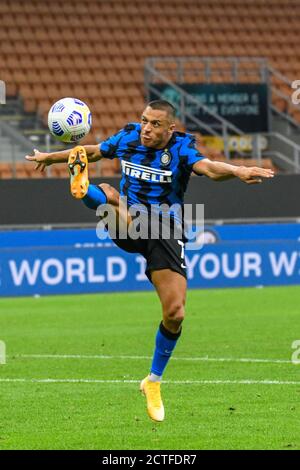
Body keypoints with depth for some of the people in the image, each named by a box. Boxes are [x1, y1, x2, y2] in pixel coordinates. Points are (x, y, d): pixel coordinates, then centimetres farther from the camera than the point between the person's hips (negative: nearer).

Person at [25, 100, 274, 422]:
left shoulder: (181, 148, -11)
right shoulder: (128, 137, 0)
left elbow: (208, 167, -33)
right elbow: (95, 151, 21)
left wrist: (237, 171, -55)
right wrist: (50, 157, 34)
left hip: (165, 235, -2)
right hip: (128, 226, 2)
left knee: (175, 314, -8)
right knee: (110, 194, -31)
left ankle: (154, 382, 12)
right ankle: (83, 187, -66)